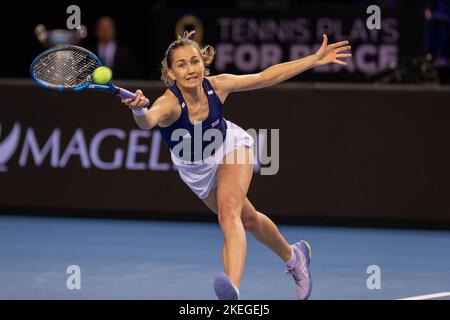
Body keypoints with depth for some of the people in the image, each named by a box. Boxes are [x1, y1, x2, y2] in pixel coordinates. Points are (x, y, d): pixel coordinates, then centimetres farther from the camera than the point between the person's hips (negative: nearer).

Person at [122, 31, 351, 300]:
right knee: (247, 219, 18)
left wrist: (315, 59, -12)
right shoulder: (169, 103, -38)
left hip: (230, 147, -1)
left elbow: (265, 77, -14)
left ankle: (233, 290, -44)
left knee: (229, 211, -27)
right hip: (196, 169, 1)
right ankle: (293, 256, 47)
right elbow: (148, 121, -62)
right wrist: (139, 110, -86)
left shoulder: (217, 85, -29)